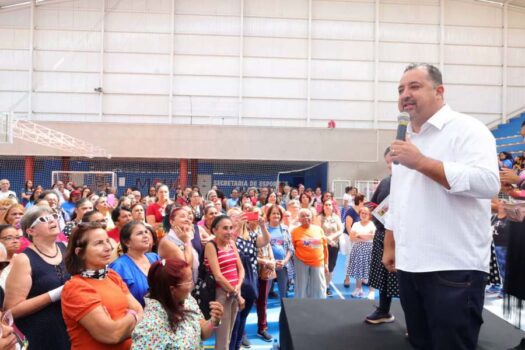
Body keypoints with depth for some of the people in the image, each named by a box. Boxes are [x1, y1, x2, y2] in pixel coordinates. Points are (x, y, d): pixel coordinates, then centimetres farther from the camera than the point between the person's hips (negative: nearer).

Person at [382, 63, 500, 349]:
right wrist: (389, 247, 18)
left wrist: (422, 162, -22)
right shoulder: (406, 141, 17)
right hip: (409, 265, 8)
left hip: (454, 268, -7)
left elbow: (488, 182, -23)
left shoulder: (466, 129, -7)